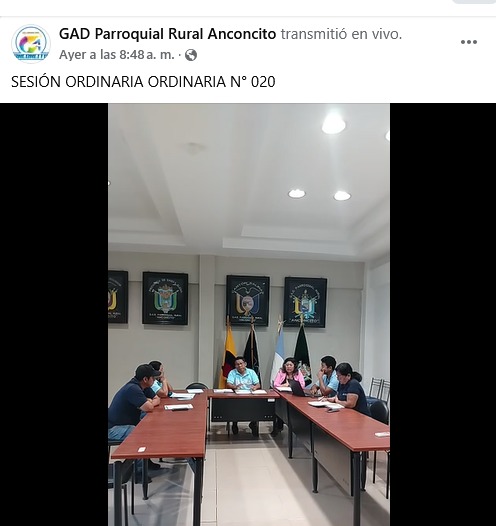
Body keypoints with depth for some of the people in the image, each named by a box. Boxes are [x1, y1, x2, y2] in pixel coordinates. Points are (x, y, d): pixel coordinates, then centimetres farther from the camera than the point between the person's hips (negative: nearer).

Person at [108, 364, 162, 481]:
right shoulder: (132, 389, -25)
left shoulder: (137, 386, 7)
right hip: (113, 428, -10)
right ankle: (138, 471, -14)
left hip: (122, 424, 10)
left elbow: (157, 399, 10)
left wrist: (149, 401, -12)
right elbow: (148, 407, -32)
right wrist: (151, 402, -8)